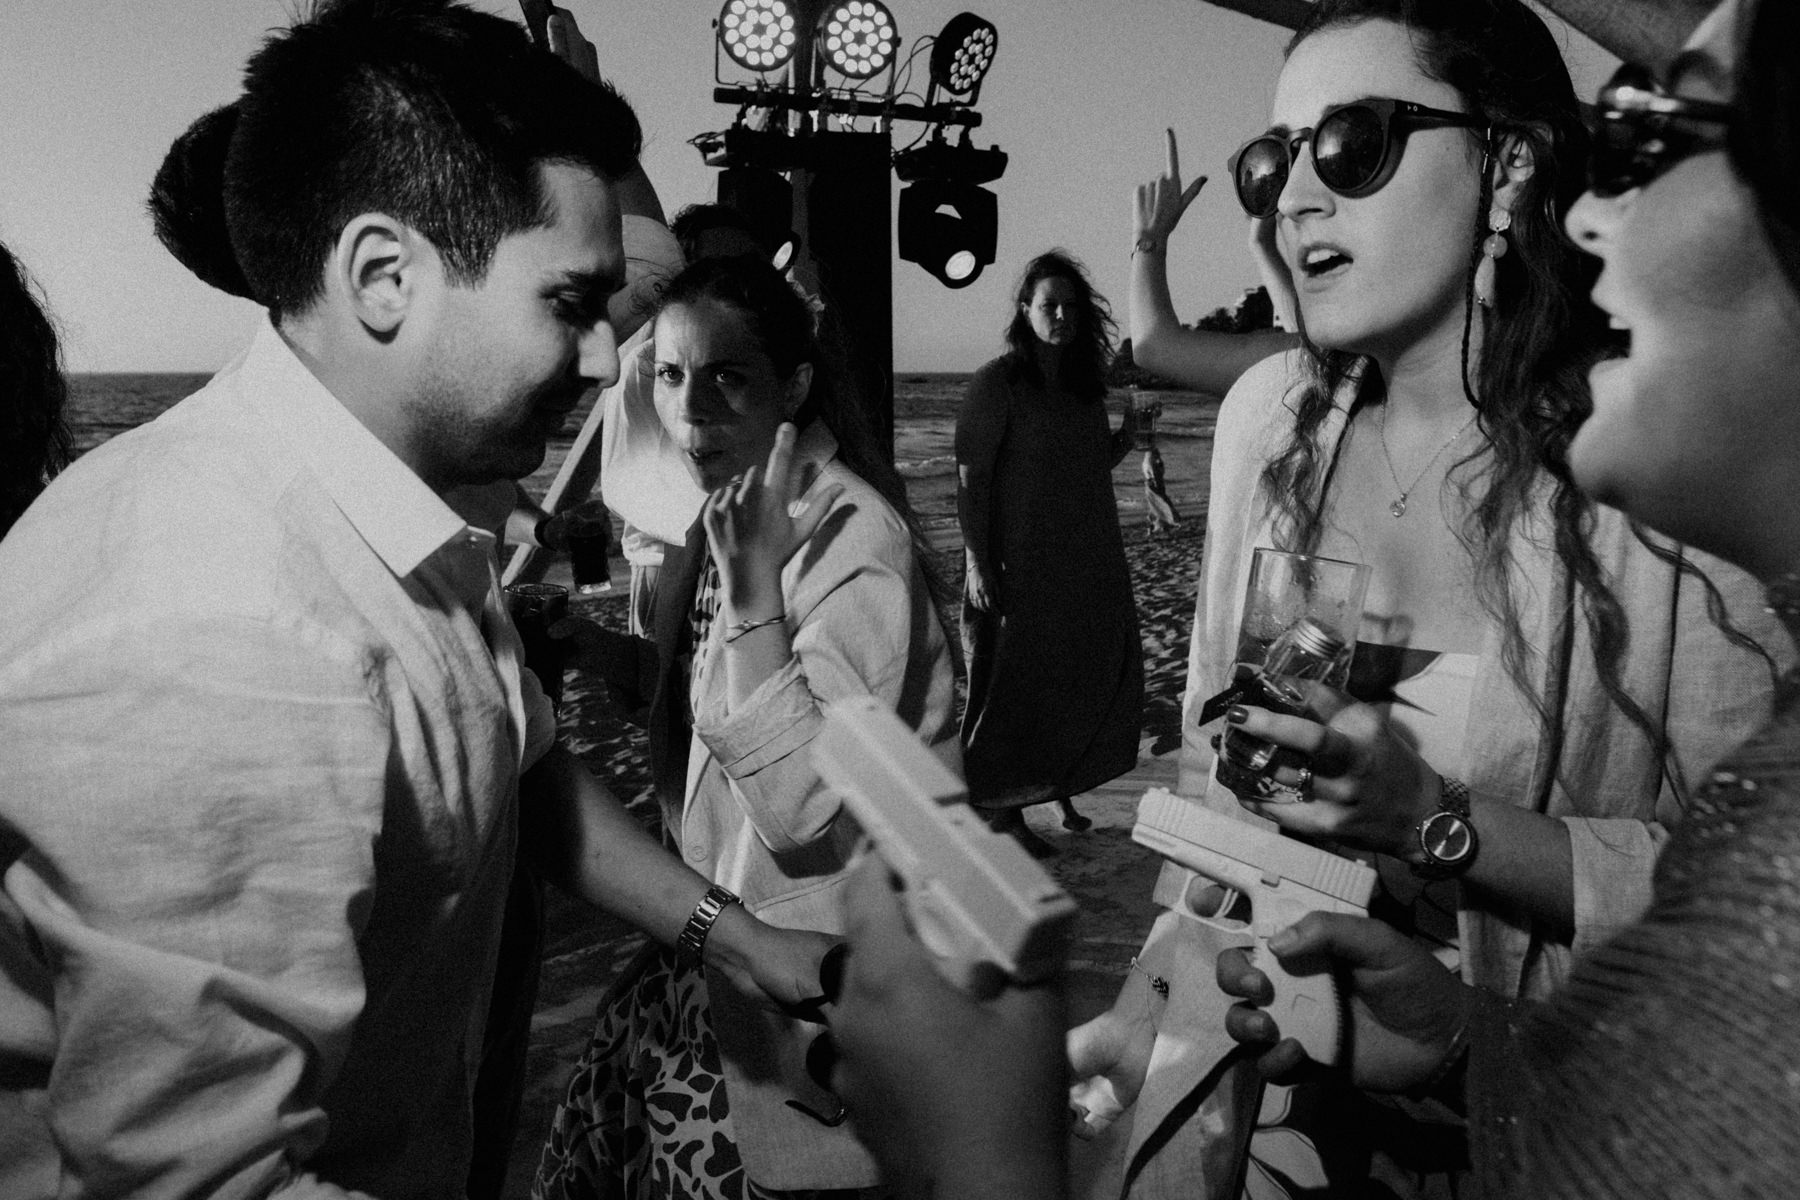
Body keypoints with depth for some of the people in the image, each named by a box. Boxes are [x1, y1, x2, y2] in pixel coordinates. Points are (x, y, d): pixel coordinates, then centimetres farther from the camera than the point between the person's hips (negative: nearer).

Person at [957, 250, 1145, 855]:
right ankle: (1006, 811, 13)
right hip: (1019, 570, -7)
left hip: (1087, 567, 7)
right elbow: (970, 479, -13)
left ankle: (1061, 790, 29)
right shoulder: (997, 383, -10)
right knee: (1015, 686, 1)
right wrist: (977, 562, -19)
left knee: (1082, 680, 13)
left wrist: (1128, 435, 1)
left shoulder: (1087, 385, 10)